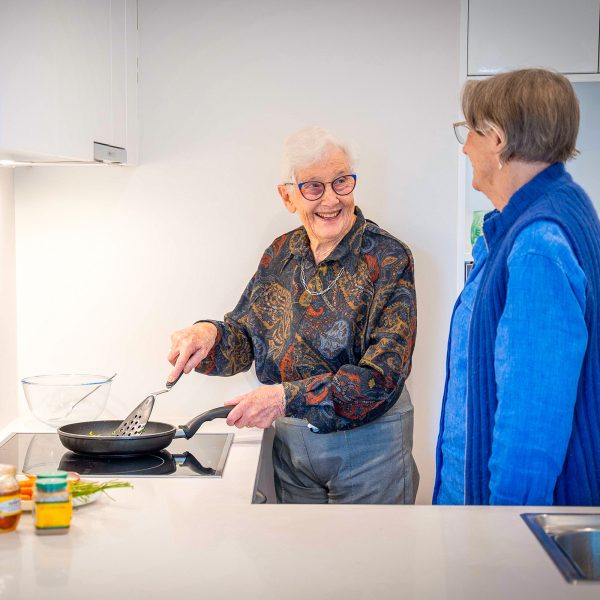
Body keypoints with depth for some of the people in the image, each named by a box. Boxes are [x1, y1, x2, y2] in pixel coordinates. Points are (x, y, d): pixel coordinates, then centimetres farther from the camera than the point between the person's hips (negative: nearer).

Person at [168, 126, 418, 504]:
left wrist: (288, 397, -31)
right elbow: (244, 339, 7)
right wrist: (209, 335, -16)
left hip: (367, 445, -4)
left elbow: (382, 375, -22)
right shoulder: (281, 254, 3)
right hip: (290, 444, 5)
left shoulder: (388, 259, -14)